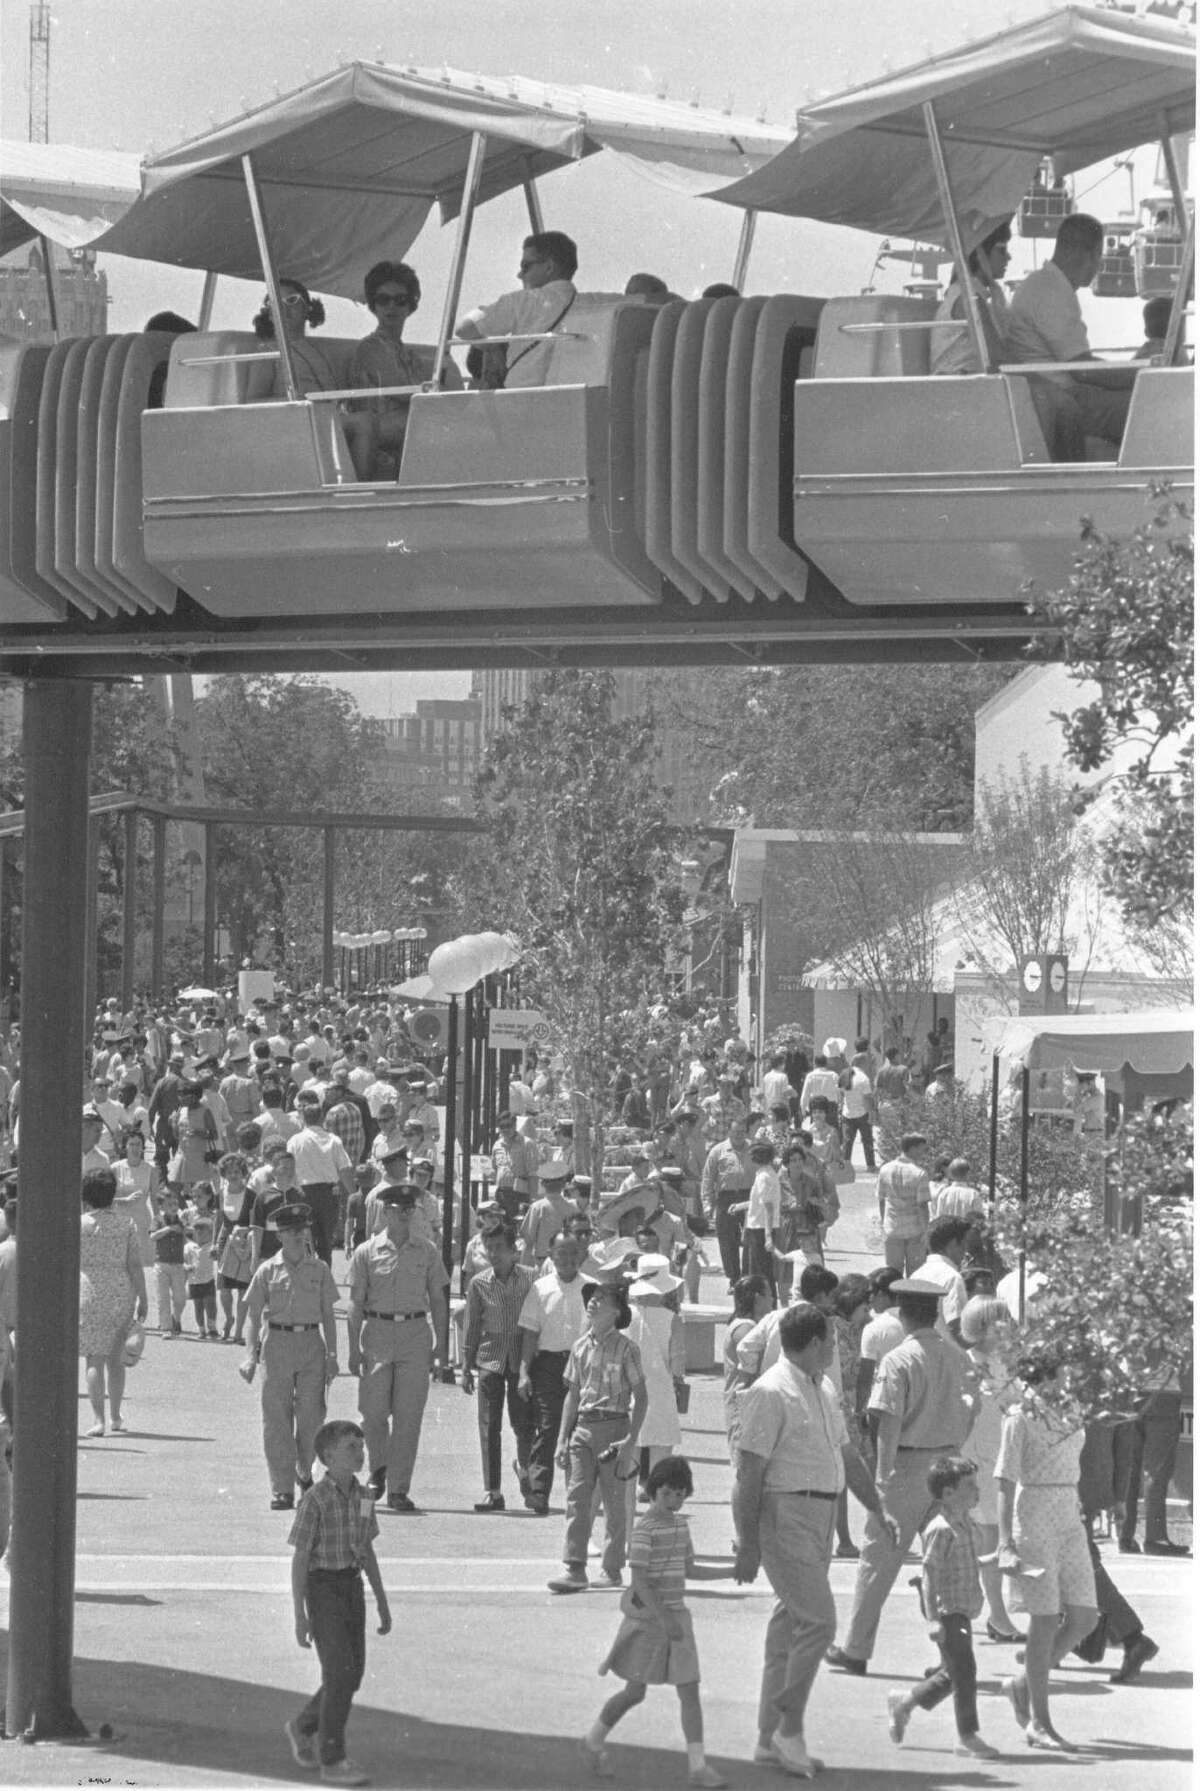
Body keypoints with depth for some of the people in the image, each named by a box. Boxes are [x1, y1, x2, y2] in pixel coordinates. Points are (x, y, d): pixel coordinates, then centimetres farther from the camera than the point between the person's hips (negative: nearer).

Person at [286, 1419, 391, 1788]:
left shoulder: (360, 1497, 6)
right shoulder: (315, 1501, -14)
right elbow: (299, 1559, -12)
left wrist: (382, 1603, 15)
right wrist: (300, 1616, -14)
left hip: (352, 1588, 7)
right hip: (323, 1588, -7)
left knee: (352, 1674, 11)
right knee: (340, 1674, -11)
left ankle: (303, 1727, 35)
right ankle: (332, 1761, -3)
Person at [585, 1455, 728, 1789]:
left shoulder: (680, 1525, 9)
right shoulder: (644, 1529, -15)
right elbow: (639, 1580, -20)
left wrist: (734, 1572, 13)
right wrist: (665, 1619, -24)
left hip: (675, 1616, 6)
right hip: (646, 1618, -6)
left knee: (690, 1689, -2)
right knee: (635, 1692, 2)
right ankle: (594, 1741, 24)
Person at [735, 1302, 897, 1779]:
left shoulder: (822, 1391, 16)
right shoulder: (770, 1394, -13)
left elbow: (846, 1453, 27)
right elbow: (749, 1472, -15)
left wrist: (877, 1509, 25)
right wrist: (748, 1545, -17)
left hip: (820, 1516, 9)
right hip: (785, 1515, -9)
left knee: (792, 1624, 11)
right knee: (817, 1621, -14)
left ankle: (770, 1739, 16)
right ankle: (788, 1730, -8)